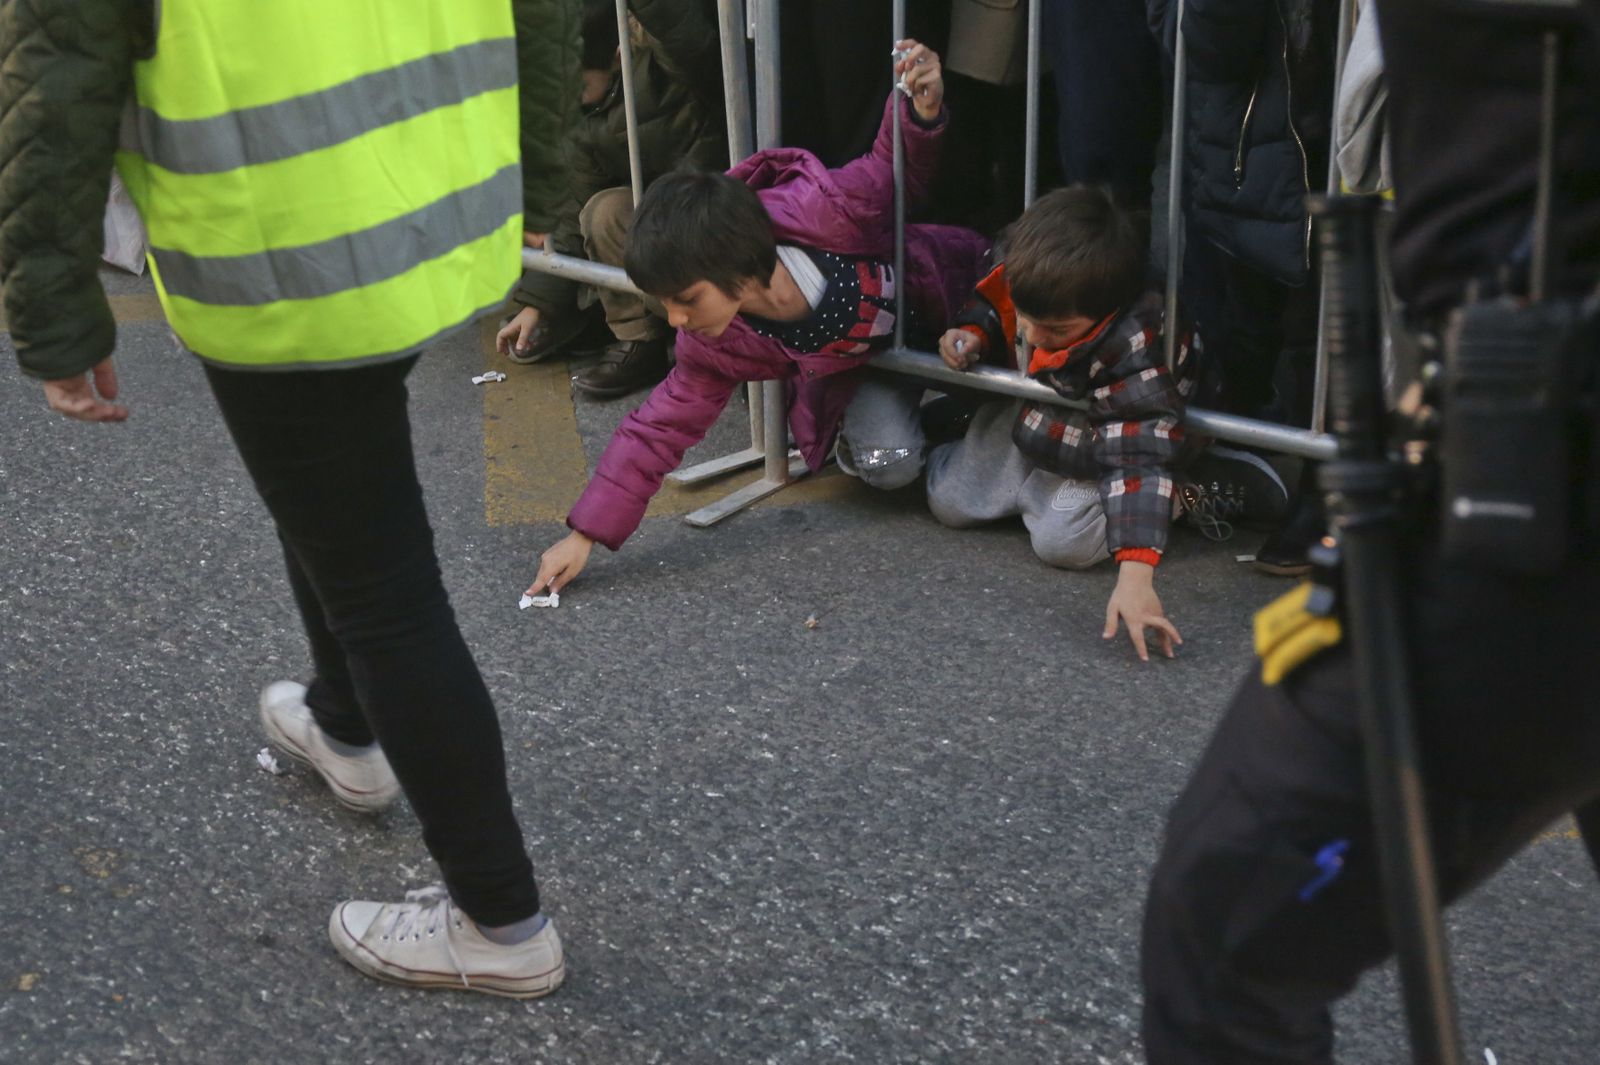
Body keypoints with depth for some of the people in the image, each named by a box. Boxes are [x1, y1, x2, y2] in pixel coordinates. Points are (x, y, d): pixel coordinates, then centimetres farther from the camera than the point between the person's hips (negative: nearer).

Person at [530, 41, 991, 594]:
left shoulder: (824, 209, -39)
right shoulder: (712, 349, -29)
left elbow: (896, 173, -19)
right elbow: (659, 429, -23)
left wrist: (923, 111, -40)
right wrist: (586, 534, -28)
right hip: (856, 367, 0)